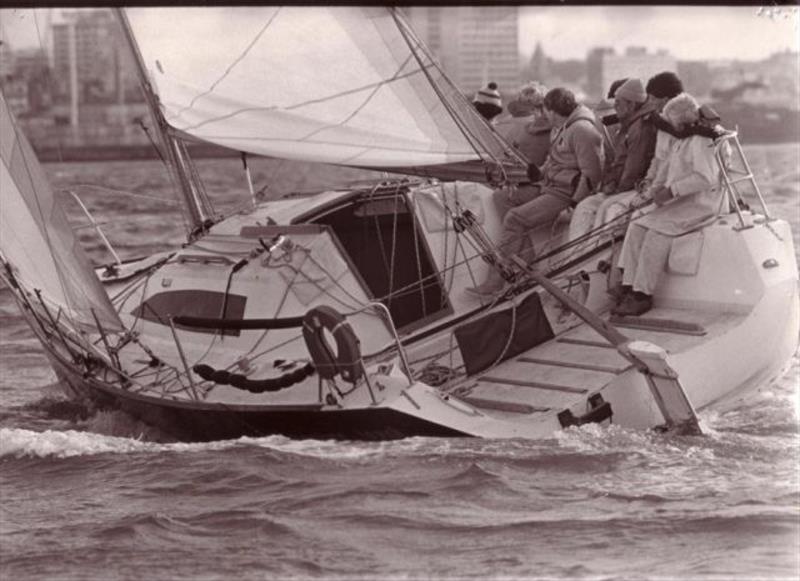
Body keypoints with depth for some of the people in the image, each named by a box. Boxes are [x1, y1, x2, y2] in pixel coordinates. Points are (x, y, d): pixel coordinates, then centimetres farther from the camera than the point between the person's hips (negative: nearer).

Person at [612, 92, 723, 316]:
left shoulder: (702, 140, -12)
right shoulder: (678, 142, 19)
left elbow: (704, 178, -22)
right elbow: (666, 170, 22)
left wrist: (671, 191, -23)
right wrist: (654, 189, 1)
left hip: (699, 204, -10)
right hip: (677, 202, 10)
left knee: (657, 232, -26)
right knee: (637, 227, -7)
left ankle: (643, 295, -23)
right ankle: (629, 289, -12)